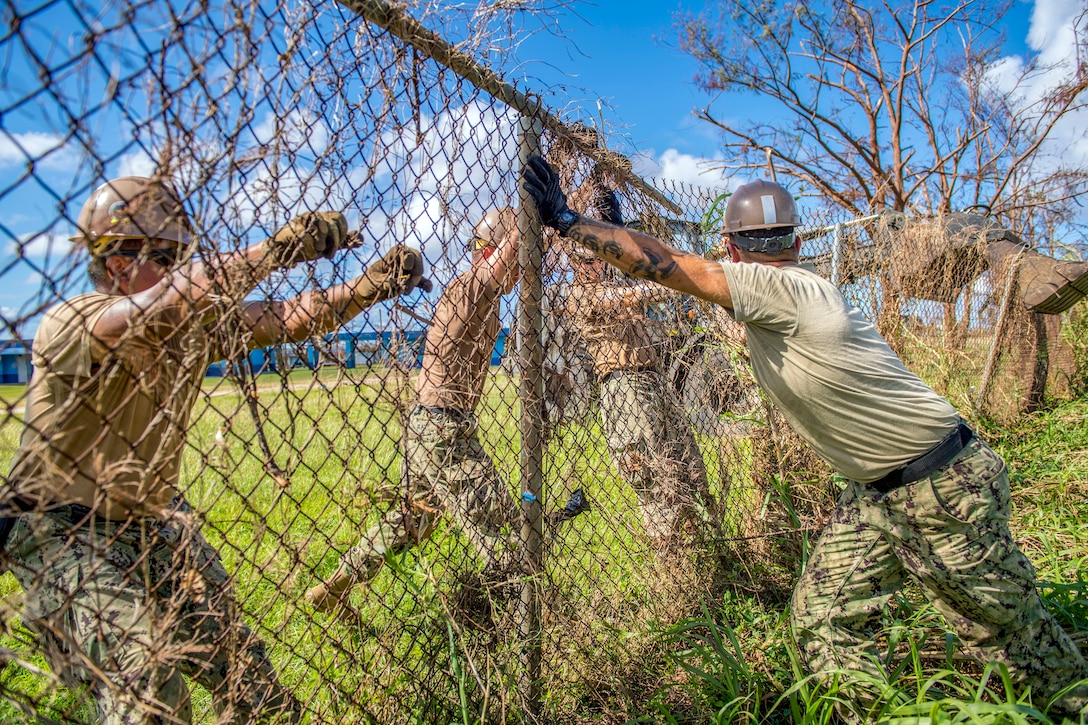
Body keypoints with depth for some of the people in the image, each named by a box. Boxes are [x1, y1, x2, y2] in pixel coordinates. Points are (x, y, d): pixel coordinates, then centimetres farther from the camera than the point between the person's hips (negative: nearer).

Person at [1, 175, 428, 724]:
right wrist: (279, 246, -37)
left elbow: (290, 319, -5)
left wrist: (374, 284, -16)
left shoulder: (195, 324, -2)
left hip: (154, 520, 6)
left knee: (235, 657, 6)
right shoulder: (70, 322, -23)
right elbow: (176, 300, -42)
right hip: (66, 532, -6)